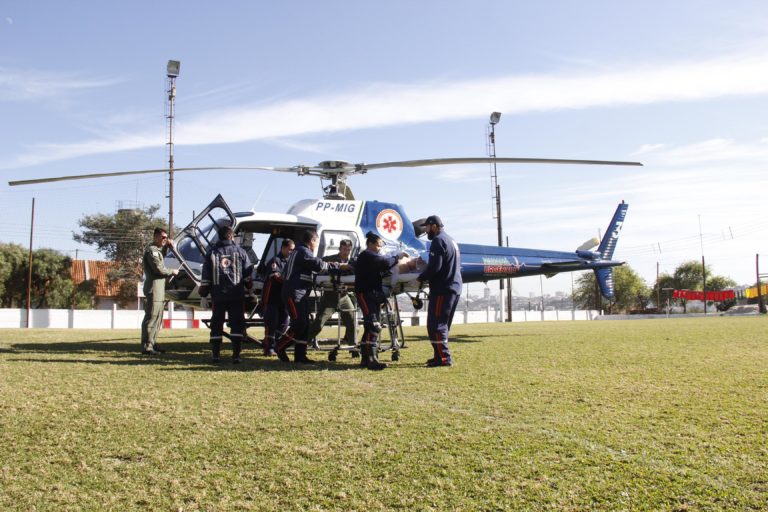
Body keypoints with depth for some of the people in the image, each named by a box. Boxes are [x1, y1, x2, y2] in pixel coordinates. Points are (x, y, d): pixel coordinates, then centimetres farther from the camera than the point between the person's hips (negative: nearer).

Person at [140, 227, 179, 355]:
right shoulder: (151, 250, -12)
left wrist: (167, 247, 16)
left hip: (159, 288, 11)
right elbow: (159, 269, -19)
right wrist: (172, 272, -3)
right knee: (151, 317, -11)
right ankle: (146, 347, -11)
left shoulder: (157, 249, 18)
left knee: (157, 318, 15)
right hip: (153, 288, -11)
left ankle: (152, 343, 21)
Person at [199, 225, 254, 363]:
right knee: (237, 324, 1)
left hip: (218, 295, 1)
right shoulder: (240, 251, 4)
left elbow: (206, 274, 4)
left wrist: (203, 290, 10)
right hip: (236, 295, -1)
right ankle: (236, 355, -6)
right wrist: (250, 287, 16)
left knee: (217, 324, 8)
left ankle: (215, 355, 7)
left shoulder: (212, 252, 6)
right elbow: (248, 272, 5)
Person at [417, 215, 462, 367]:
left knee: (435, 324, -8)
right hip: (455, 288, 10)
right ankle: (441, 355, 20)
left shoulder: (438, 241, -11)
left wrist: (421, 278, -5)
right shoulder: (451, 240, 20)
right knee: (442, 324, 16)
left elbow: (434, 266, -20)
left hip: (443, 289, -10)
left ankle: (443, 357, -10)